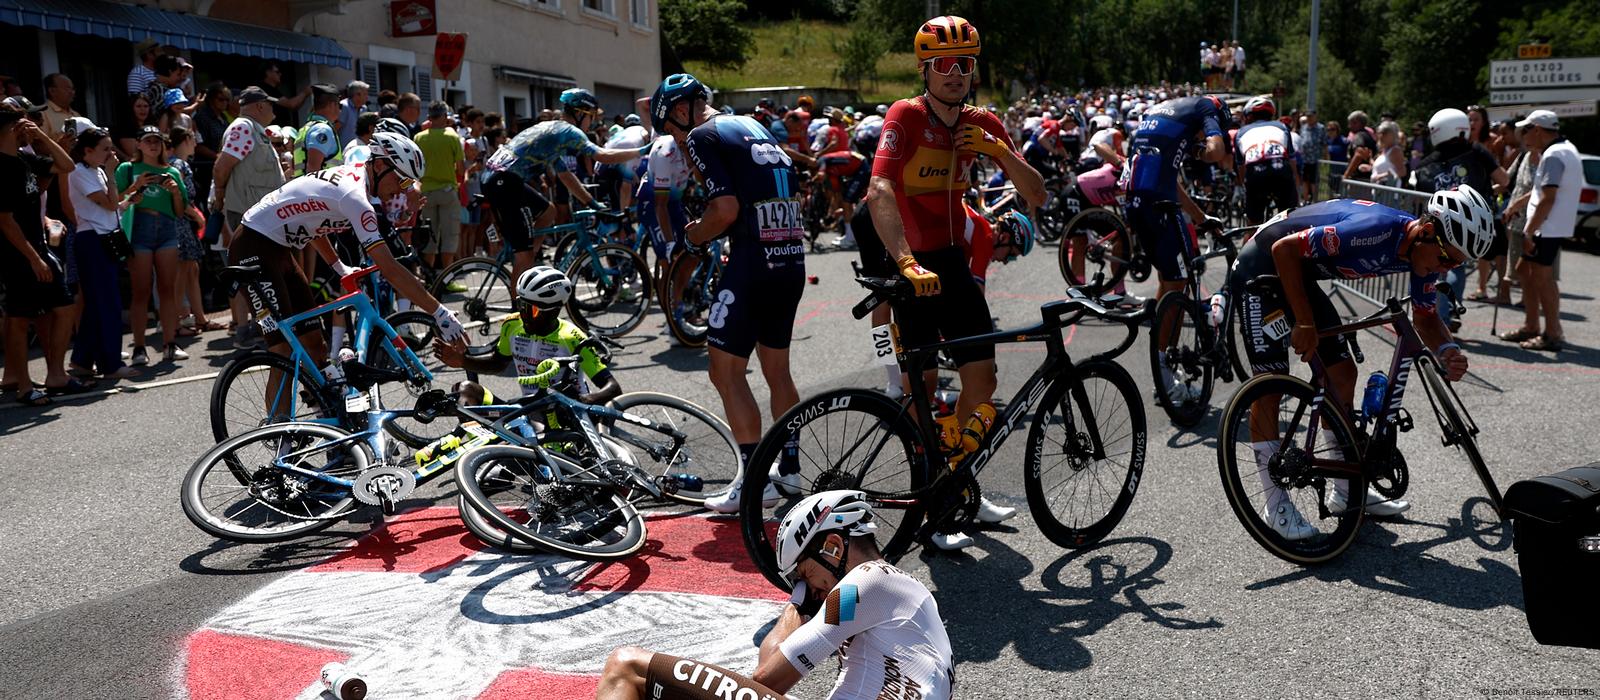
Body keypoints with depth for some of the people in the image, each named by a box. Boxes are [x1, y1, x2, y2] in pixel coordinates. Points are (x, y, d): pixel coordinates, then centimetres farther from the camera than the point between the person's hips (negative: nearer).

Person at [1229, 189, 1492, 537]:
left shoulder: (1425, 249, -7)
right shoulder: (1376, 230, -33)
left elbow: (1426, 318, 7)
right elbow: (1284, 250, -31)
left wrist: (1448, 351, -15)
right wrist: (1305, 323, -26)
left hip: (1299, 273, 9)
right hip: (1263, 265, -9)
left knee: (1342, 373, 7)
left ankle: (1345, 489, 19)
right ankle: (1277, 507, -2)